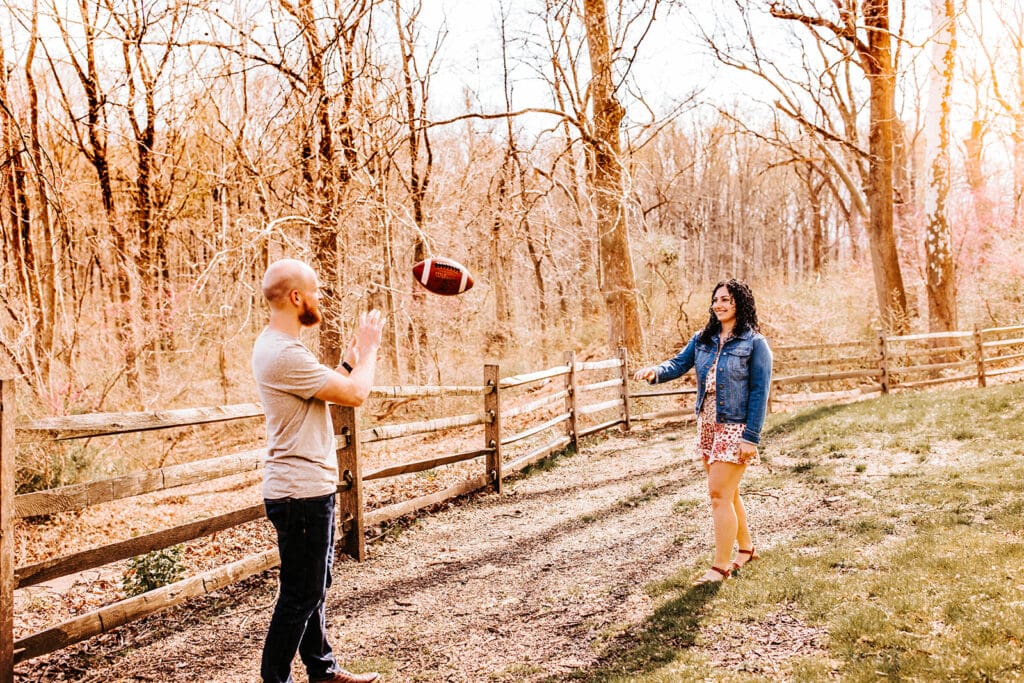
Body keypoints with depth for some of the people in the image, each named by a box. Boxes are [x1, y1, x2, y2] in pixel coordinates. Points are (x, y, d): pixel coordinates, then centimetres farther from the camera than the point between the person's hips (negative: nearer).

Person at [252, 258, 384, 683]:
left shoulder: (277, 346, 11)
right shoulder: (284, 353, -23)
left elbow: (333, 386, 16)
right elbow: (355, 394, -20)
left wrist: (352, 355, 9)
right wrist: (369, 348, -5)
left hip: (310, 488, 11)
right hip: (301, 493, -11)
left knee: (314, 588, 20)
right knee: (300, 596, 0)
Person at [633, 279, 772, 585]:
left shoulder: (754, 343, -10)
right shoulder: (703, 339, 7)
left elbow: (760, 392, -12)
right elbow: (679, 363, -4)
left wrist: (751, 437, -17)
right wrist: (655, 371, -27)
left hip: (736, 428, -6)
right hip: (707, 425, 7)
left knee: (720, 494, -7)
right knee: (727, 492, 17)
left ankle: (721, 566, 1)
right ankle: (746, 547, 34)